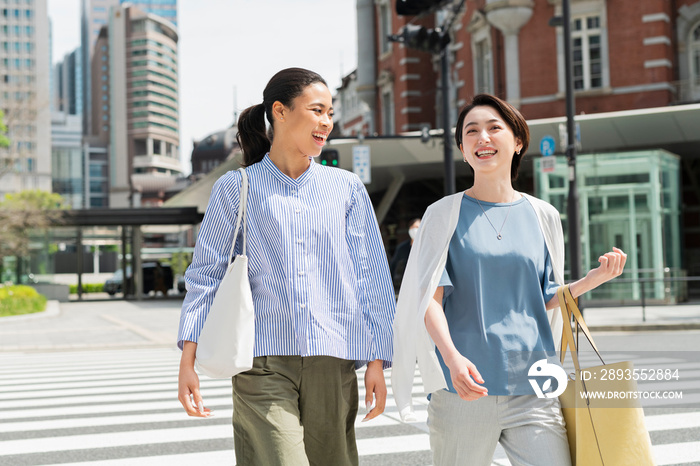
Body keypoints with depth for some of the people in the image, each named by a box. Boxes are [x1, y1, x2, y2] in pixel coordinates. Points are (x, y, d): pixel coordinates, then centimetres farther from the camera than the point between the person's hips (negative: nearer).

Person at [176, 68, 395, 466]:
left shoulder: (348, 188, 11)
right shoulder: (236, 188, 7)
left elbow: (373, 278, 10)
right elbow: (206, 273, 6)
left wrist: (377, 360, 4)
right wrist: (188, 358, -3)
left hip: (333, 362, 2)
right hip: (262, 361, -2)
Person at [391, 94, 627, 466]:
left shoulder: (542, 216, 11)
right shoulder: (445, 214, 3)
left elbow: (546, 300, 15)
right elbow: (431, 299, -5)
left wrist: (594, 278, -1)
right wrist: (452, 357, -22)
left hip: (531, 387, 2)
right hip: (464, 389, -2)